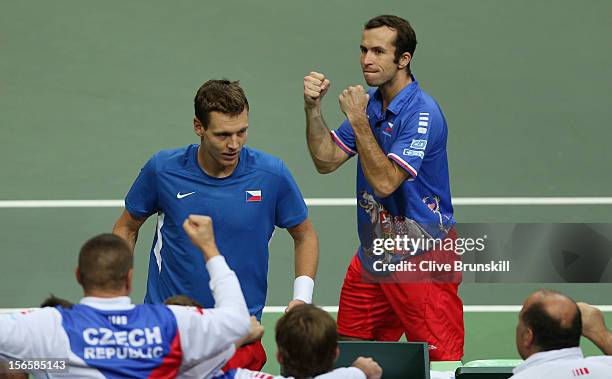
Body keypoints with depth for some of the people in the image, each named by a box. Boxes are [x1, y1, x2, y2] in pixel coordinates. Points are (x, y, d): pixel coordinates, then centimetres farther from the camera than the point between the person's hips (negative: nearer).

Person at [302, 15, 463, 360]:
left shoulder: (423, 114, -18)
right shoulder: (369, 102, 8)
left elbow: (385, 182, -25)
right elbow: (326, 161, 6)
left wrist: (358, 120, -23)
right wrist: (314, 108, -6)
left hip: (422, 258, -8)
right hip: (371, 257, 8)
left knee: (441, 363, -5)